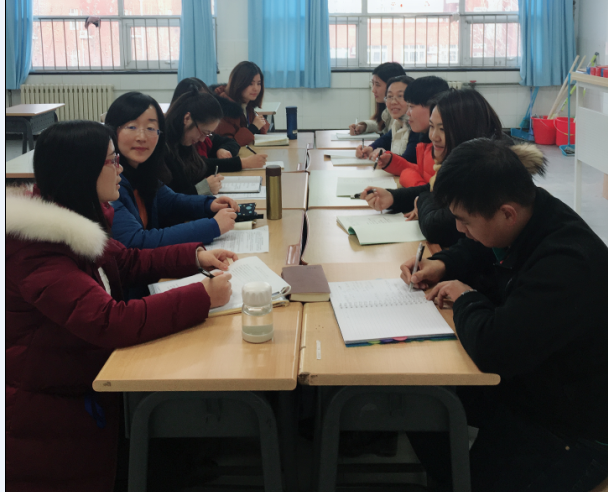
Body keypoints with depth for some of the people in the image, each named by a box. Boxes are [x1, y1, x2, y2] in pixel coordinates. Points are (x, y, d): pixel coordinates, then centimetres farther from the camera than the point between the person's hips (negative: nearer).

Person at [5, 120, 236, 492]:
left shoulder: (73, 222, 4)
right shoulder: (35, 250, -26)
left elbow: (130, 262, 18)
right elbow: (110, 322, -33)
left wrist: (196, 256, 5)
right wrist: (203, 297, -27)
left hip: (89, 384, 9)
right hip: (48, 415, -8)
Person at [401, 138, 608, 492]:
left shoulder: (567, 264, -34)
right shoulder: (527, 218, -6)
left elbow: (493, 349, -40)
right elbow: (478, 250, 17)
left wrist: (466, 298, -20)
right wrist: (442, 265, -3)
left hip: (570, 432, -9)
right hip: (526, 379, 9)